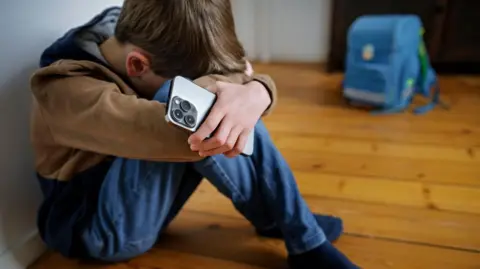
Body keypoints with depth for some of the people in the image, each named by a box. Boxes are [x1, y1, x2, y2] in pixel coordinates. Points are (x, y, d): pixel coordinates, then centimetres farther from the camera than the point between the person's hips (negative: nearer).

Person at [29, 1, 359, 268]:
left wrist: (253, 94, -35)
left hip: (152, 199, 7)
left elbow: (250, 80, -15)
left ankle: (304, 233, -1)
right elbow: (183, 131, -48)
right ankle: (302, 240, -15)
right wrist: (222, 85, -32)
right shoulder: (66, 89, -30)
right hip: (102, 230, -6)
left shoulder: (156, 48, -10)